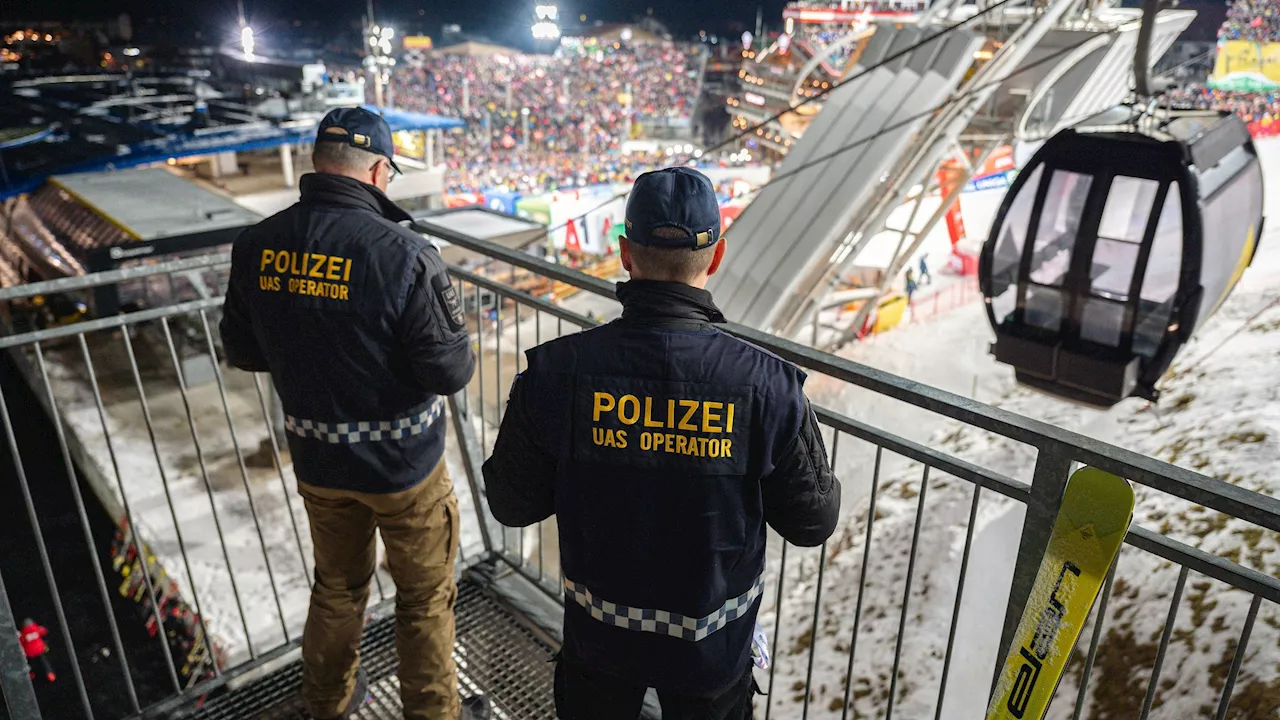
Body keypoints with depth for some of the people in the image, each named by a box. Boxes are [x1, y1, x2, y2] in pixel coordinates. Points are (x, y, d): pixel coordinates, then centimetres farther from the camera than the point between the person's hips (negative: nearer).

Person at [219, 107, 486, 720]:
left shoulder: (257, 246, -8)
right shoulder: (402, 254, -26)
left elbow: (242, 352, 4)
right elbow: (452, 371, -22)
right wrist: (457, 346, -1)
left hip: (317, 458, 5)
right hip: (403, 462, -5)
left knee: (338, 585, 28)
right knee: (425, 597, 17)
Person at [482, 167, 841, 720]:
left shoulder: (557, 371, -24)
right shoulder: (767, 384, -26)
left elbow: (512, 503, -9)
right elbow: (812, 523, -12)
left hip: (599, 634, 1)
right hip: (715, 648, 0)